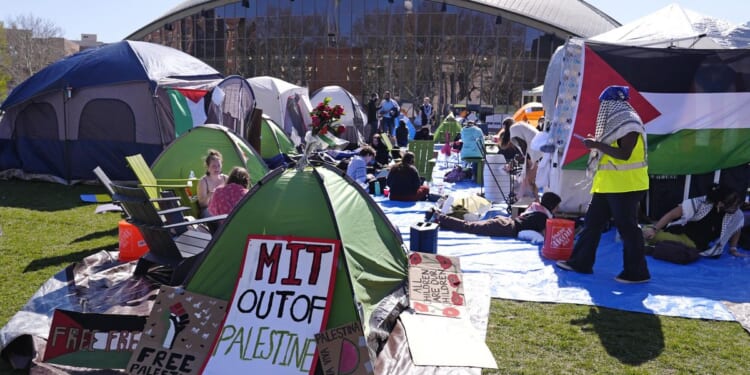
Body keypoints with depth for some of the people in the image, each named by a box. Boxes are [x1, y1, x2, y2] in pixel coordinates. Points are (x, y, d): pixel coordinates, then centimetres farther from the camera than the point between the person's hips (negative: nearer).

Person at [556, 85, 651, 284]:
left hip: (625, 185, -10)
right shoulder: (615, 123, 18)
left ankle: (637, 272, 6)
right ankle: (580, 261, 19)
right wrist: (596, 144, 9)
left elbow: (624, 154, -22)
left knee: (627, 227, -4)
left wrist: (597, 145, -19)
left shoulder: (629, 124, -13)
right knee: (592, 222, 11)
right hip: (607, 185, 10)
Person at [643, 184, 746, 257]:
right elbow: (671, 215, -21)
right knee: (648, 233, -26)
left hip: (696, 245, 5)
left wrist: (733, 249, 9)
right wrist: (654, 229, -29)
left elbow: (736, 229, 11)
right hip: (679, 233, -5)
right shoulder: (700, 203, -24)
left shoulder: (737, 214, -13)